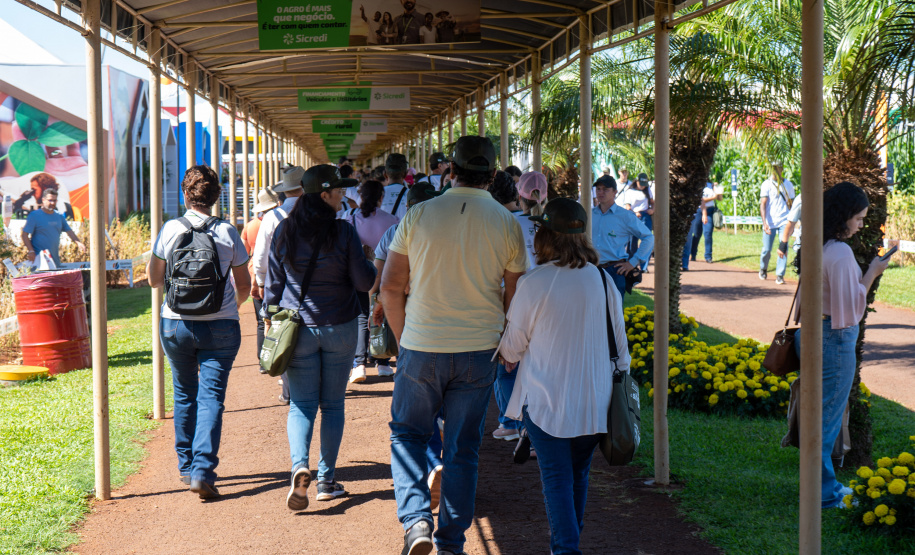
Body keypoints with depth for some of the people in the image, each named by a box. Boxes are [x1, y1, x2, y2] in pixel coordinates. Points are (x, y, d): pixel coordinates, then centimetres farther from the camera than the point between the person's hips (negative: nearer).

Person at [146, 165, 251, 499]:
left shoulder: (170, 230, -3)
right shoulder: (228, 233, -4)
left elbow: (154, 279, 7)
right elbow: (244, 286, 4)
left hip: (175, 324, 2)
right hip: (220, 326, -1)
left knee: (184, 395, 17)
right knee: (211, 397, -2)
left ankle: (186, 466, 26)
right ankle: (203, 470, -14)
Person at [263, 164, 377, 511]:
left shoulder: (285, 231, -1)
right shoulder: (344, 233, -9)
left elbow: (273, 282, 4)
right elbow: (363, 282, -6)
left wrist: (271, 317, 15)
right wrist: (372, 267, 14)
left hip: (298, 327, 1)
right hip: (340, 327, -1)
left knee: (301, 404, 4)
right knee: (333, 404, 11)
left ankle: (299, 466, -20)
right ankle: (327, 480, 12)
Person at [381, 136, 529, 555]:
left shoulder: (417, 216, -5)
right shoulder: (507, 224, -4)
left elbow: (390, 287, -2)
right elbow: (515, 296, 2)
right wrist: (507, 346, 18)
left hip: (421, 348, -1)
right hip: (478, 349, 1)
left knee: (407, 434, 16)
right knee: (463, 449, 12)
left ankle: (416, 520, -3)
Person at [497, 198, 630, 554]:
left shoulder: (532, 284, -13)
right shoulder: (602, 281, -2)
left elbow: (513, 347, -2)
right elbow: (619, 344, 7)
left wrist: (508, 358, 21)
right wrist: (620, 378, 21)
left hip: (546, 400, -4)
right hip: (594, 399, 4)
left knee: (556, 478, 2)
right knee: (579, 474, 18)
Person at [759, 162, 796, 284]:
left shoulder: (788, 185, 9)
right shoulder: (767, 184, 0)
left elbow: (791, 205, 18)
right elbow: (763, 204, -6)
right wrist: (764, 222, -17)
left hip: (784, 222, 1)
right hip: (770, 222, -1)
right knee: (767, 250, 3)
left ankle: (780, 275, -5)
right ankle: (763, 269, 31)